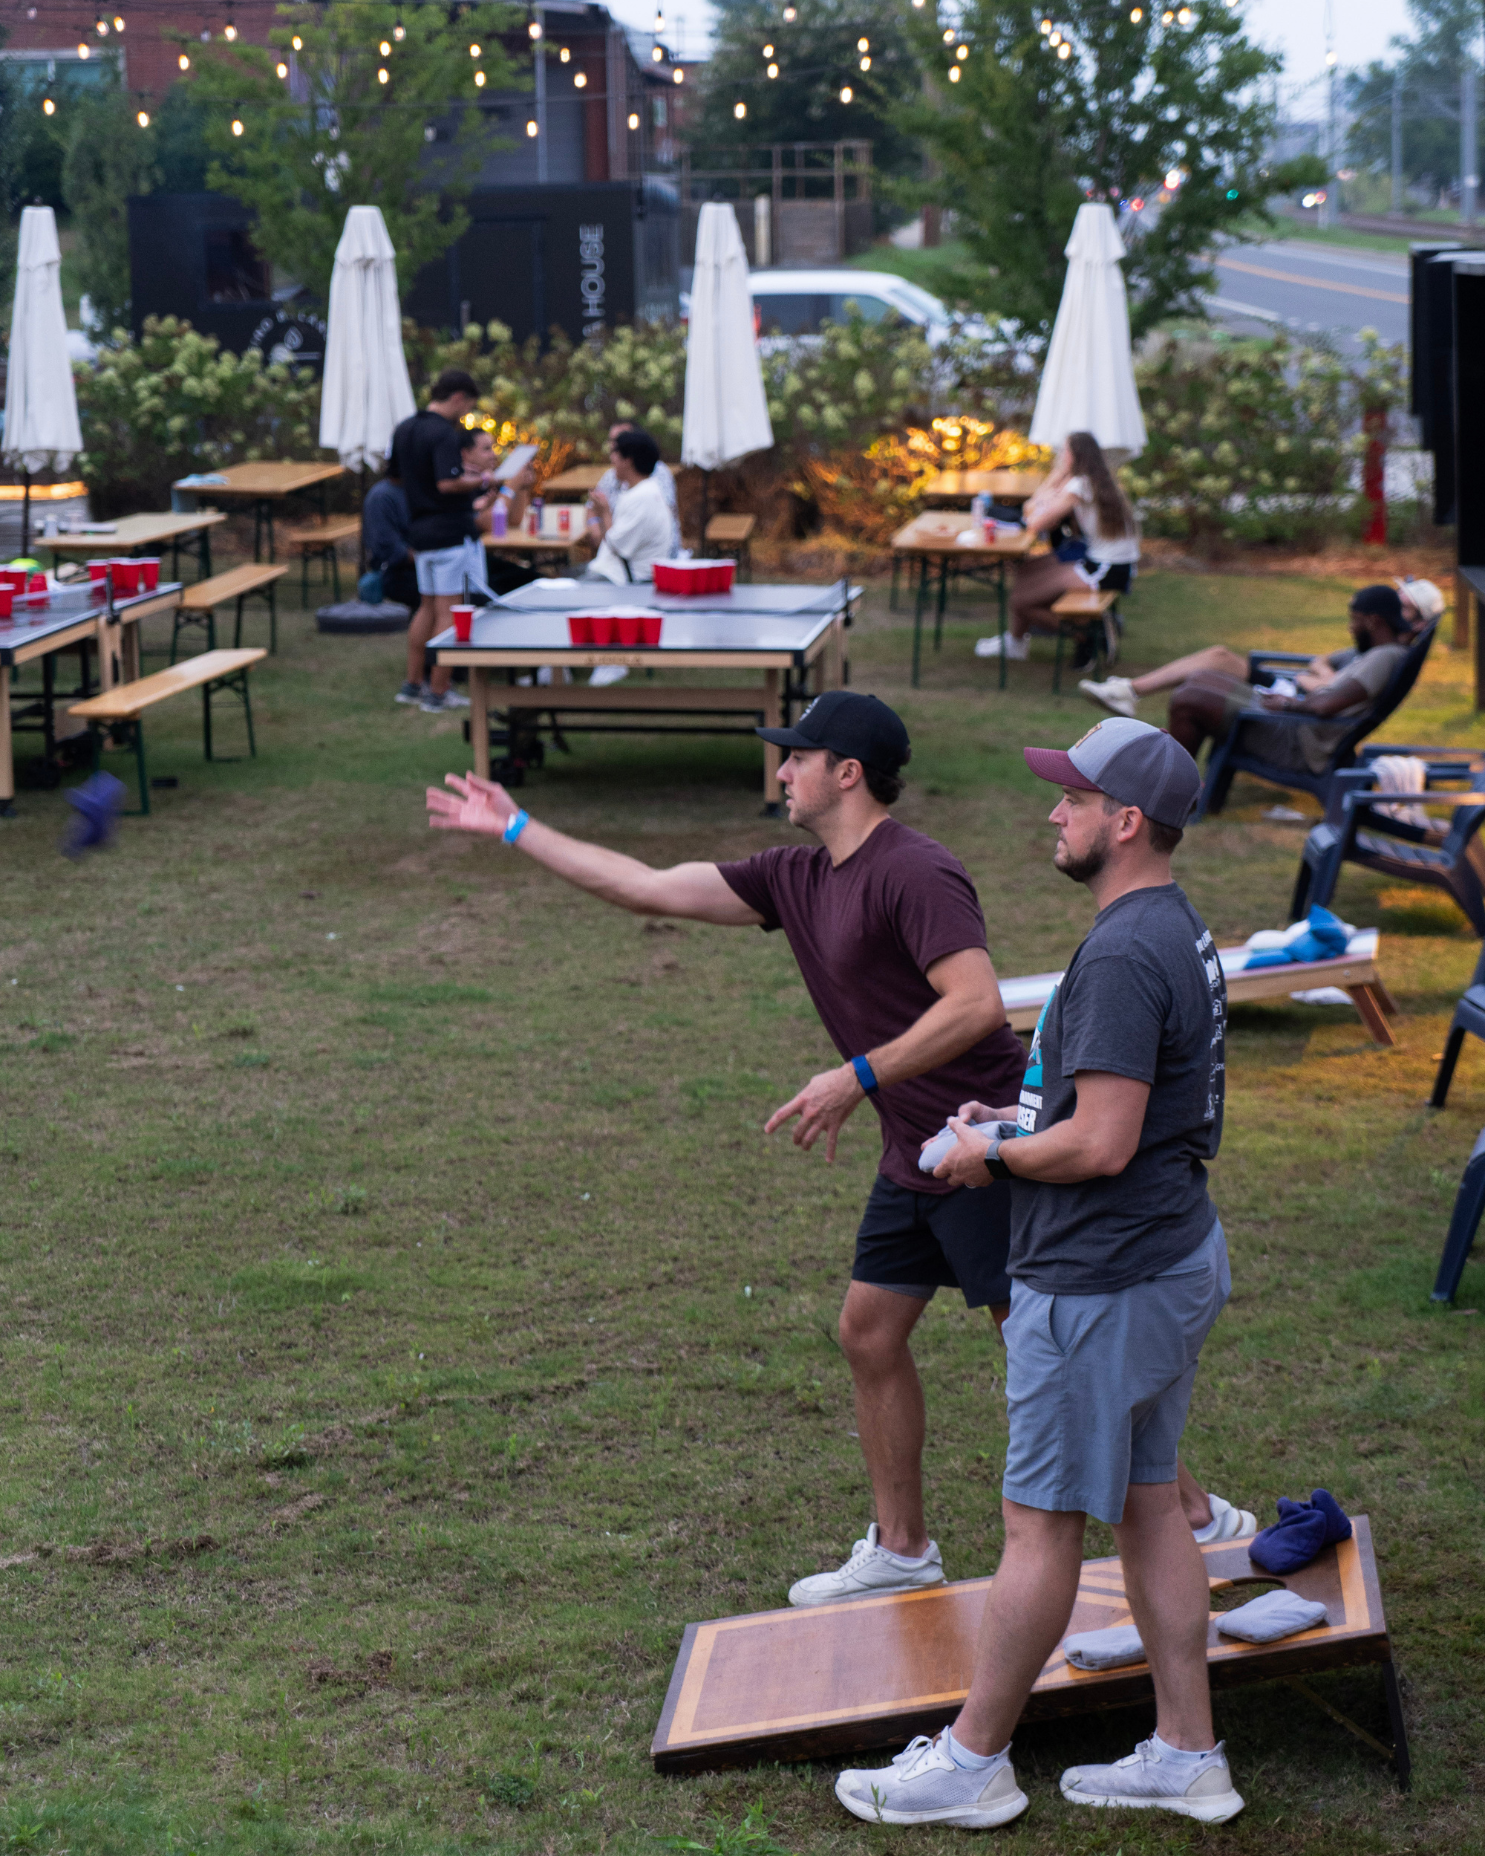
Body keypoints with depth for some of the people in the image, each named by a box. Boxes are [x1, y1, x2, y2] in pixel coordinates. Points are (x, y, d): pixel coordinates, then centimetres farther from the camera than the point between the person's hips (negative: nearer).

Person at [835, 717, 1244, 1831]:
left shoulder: (1124, 957, -23)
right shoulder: (1184, 932, 11)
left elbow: (1102, 1145, -26)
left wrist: (995, 1155, -10)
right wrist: (1018, 1117, 13)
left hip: (1101, 1284, -10)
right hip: (1179, 1253, 10)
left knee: (1041, 1529, 2)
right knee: (1148, 1507, 16)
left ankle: (974, 1762, 14)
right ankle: (1188, 1754, 23)